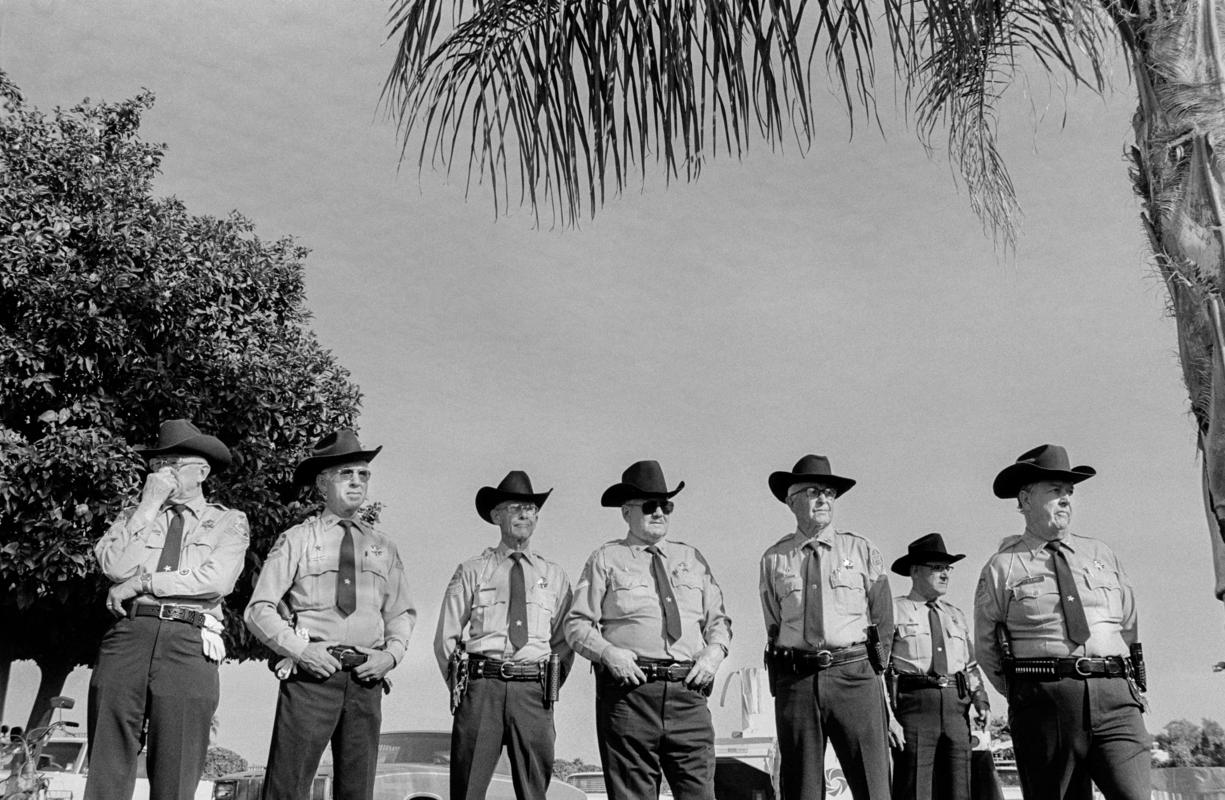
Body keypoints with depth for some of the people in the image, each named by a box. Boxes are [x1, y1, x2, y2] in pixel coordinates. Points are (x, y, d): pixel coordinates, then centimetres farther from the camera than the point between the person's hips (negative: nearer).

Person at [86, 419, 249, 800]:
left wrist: (142, 582, -2)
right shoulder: (133, 515, 20)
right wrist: (149, 506, 3)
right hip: (128, 636, 2)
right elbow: (115, 566, 1)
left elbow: (218, 580, -5)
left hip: (189, 644, -2)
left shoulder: (229, 522, 12)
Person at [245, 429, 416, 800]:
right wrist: (298, 648, -11)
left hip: (366, 677, 3)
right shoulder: (297, 540, 6)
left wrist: (392, 653, 0)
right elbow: (259, 608, 2)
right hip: (311, 673, -3)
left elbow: (402, 612, 18)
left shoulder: (383, 547, 16)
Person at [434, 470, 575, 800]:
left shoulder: (554, 575, 15)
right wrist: (463, 687, 2)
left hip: (534, 691, 2)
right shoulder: (471, 571, 9)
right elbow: (446, 638, 9)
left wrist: (549, 687, 3)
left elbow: (565, 639, 14)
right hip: (481, 688, -1)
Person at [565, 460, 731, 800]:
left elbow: (718, 619, 20)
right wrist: (607, 652, -13)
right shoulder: (606, 559, 7)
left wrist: (715, 651, 1)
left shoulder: (692, 558, 19)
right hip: (629, 687, -3)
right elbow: (577, 624, 4)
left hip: (688, 691, 3)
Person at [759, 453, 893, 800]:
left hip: (855, 675, -1)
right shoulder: (774, 559, 8)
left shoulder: (863, 551, 8)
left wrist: (869, 668, 5)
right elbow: (774, 626, 12)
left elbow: (884, 621, 10)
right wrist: (799, 671, 5)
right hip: (794, 679, 1)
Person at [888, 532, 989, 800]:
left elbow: (971, 665, 23)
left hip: (956, 707, 5)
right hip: (914, 704, -5)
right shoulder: (894, 610, 3)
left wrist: (982, 702, 7)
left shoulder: (955, 615, 23)